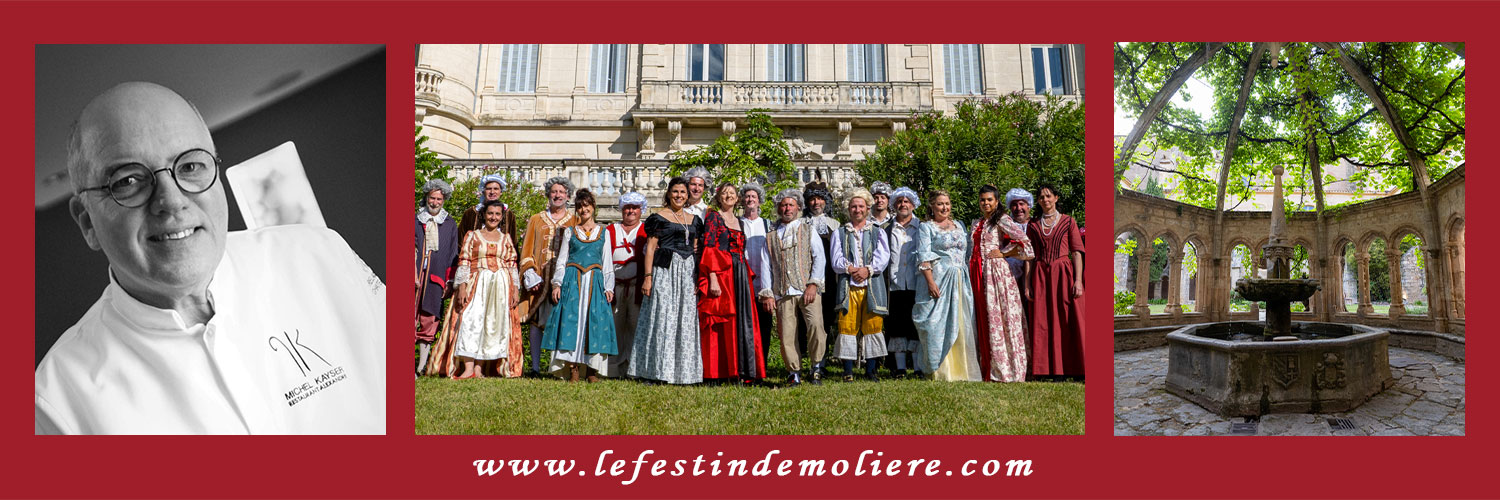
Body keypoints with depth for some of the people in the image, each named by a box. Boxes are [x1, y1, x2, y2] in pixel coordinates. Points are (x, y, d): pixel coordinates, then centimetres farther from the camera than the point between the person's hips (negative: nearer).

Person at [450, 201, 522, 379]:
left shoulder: (507, 239, 13)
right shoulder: (472, 236, 8)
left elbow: (513, 266, 11)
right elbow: (464, 263, 2)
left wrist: (516, 290, 2)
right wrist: (462, 287, -9)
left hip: (501, 286, 2)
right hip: (477, 284, -2)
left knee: (493, 325, -2)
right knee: (471, 321, -14)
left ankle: (479, 367, 2)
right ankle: (468, 368, -19)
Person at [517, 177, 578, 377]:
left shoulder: (575, 222, 13)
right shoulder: (536, 220, 16)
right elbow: (527, 250, 11)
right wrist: (529, 273, -4)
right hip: (539, 278, 1)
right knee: (536, 320, -1)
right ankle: (535, 367, 4)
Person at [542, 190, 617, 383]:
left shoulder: (603, 232, 12)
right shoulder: (570, 231, 12)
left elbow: (608, 263, 11)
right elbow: (561, 260, 11)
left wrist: (609, 287, 2)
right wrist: (557, 284, -2)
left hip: (595, 282, 0)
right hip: (572, 280, 0)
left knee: (595, 321, -5)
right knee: (572, 319, -8)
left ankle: (591, 369, 0)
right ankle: (573, 368, -5)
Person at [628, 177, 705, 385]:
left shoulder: (693, 219, 16)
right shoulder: (659, 217, 1)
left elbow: (696, 250, 15)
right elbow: (650, 248, -4)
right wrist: (648, 277, -12)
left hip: (687, 274, 5)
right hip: (665, 272, -5)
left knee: (685, 322, 4)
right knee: (662, 319, -6)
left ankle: (682, 371, 10)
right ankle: (654, 371, -1)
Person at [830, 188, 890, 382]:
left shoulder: (878, 233, 16)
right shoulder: (839, 233, 15)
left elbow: (883, 257, 2)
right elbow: (836, 260, 3)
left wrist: (868, 270, -13)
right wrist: (851, 269, -13)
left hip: (873, 286, 0)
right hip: (847, 286, 0)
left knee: (872, 326, -3)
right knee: (847, 327, -5)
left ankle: (871, 370, 4)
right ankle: (848, 371, -1)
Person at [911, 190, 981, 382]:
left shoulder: (959, 225, 19)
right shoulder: (926, 227, 3)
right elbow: (924, 258, -7)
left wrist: (969, 281, 11)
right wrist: (930, 282, -18)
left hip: (961, 281, 5)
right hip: (939, 280, -5)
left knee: (961, 326, 4)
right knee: (939, 325, -7)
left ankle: (960, 370, 11)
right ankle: (940, 371, -3)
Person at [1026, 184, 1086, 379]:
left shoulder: (1067, 221, 5)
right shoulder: (1033, 225, 11)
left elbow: (1077, 253, 0)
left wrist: (1078, 280, -10)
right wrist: (1027, 282, 2)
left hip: (1064, 274, -2)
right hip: (1041, 275, 2)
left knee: (1067, 323, -4)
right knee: (1042, 325, 1)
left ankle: (1070, 369, 5)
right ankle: (1045, 370, 8)